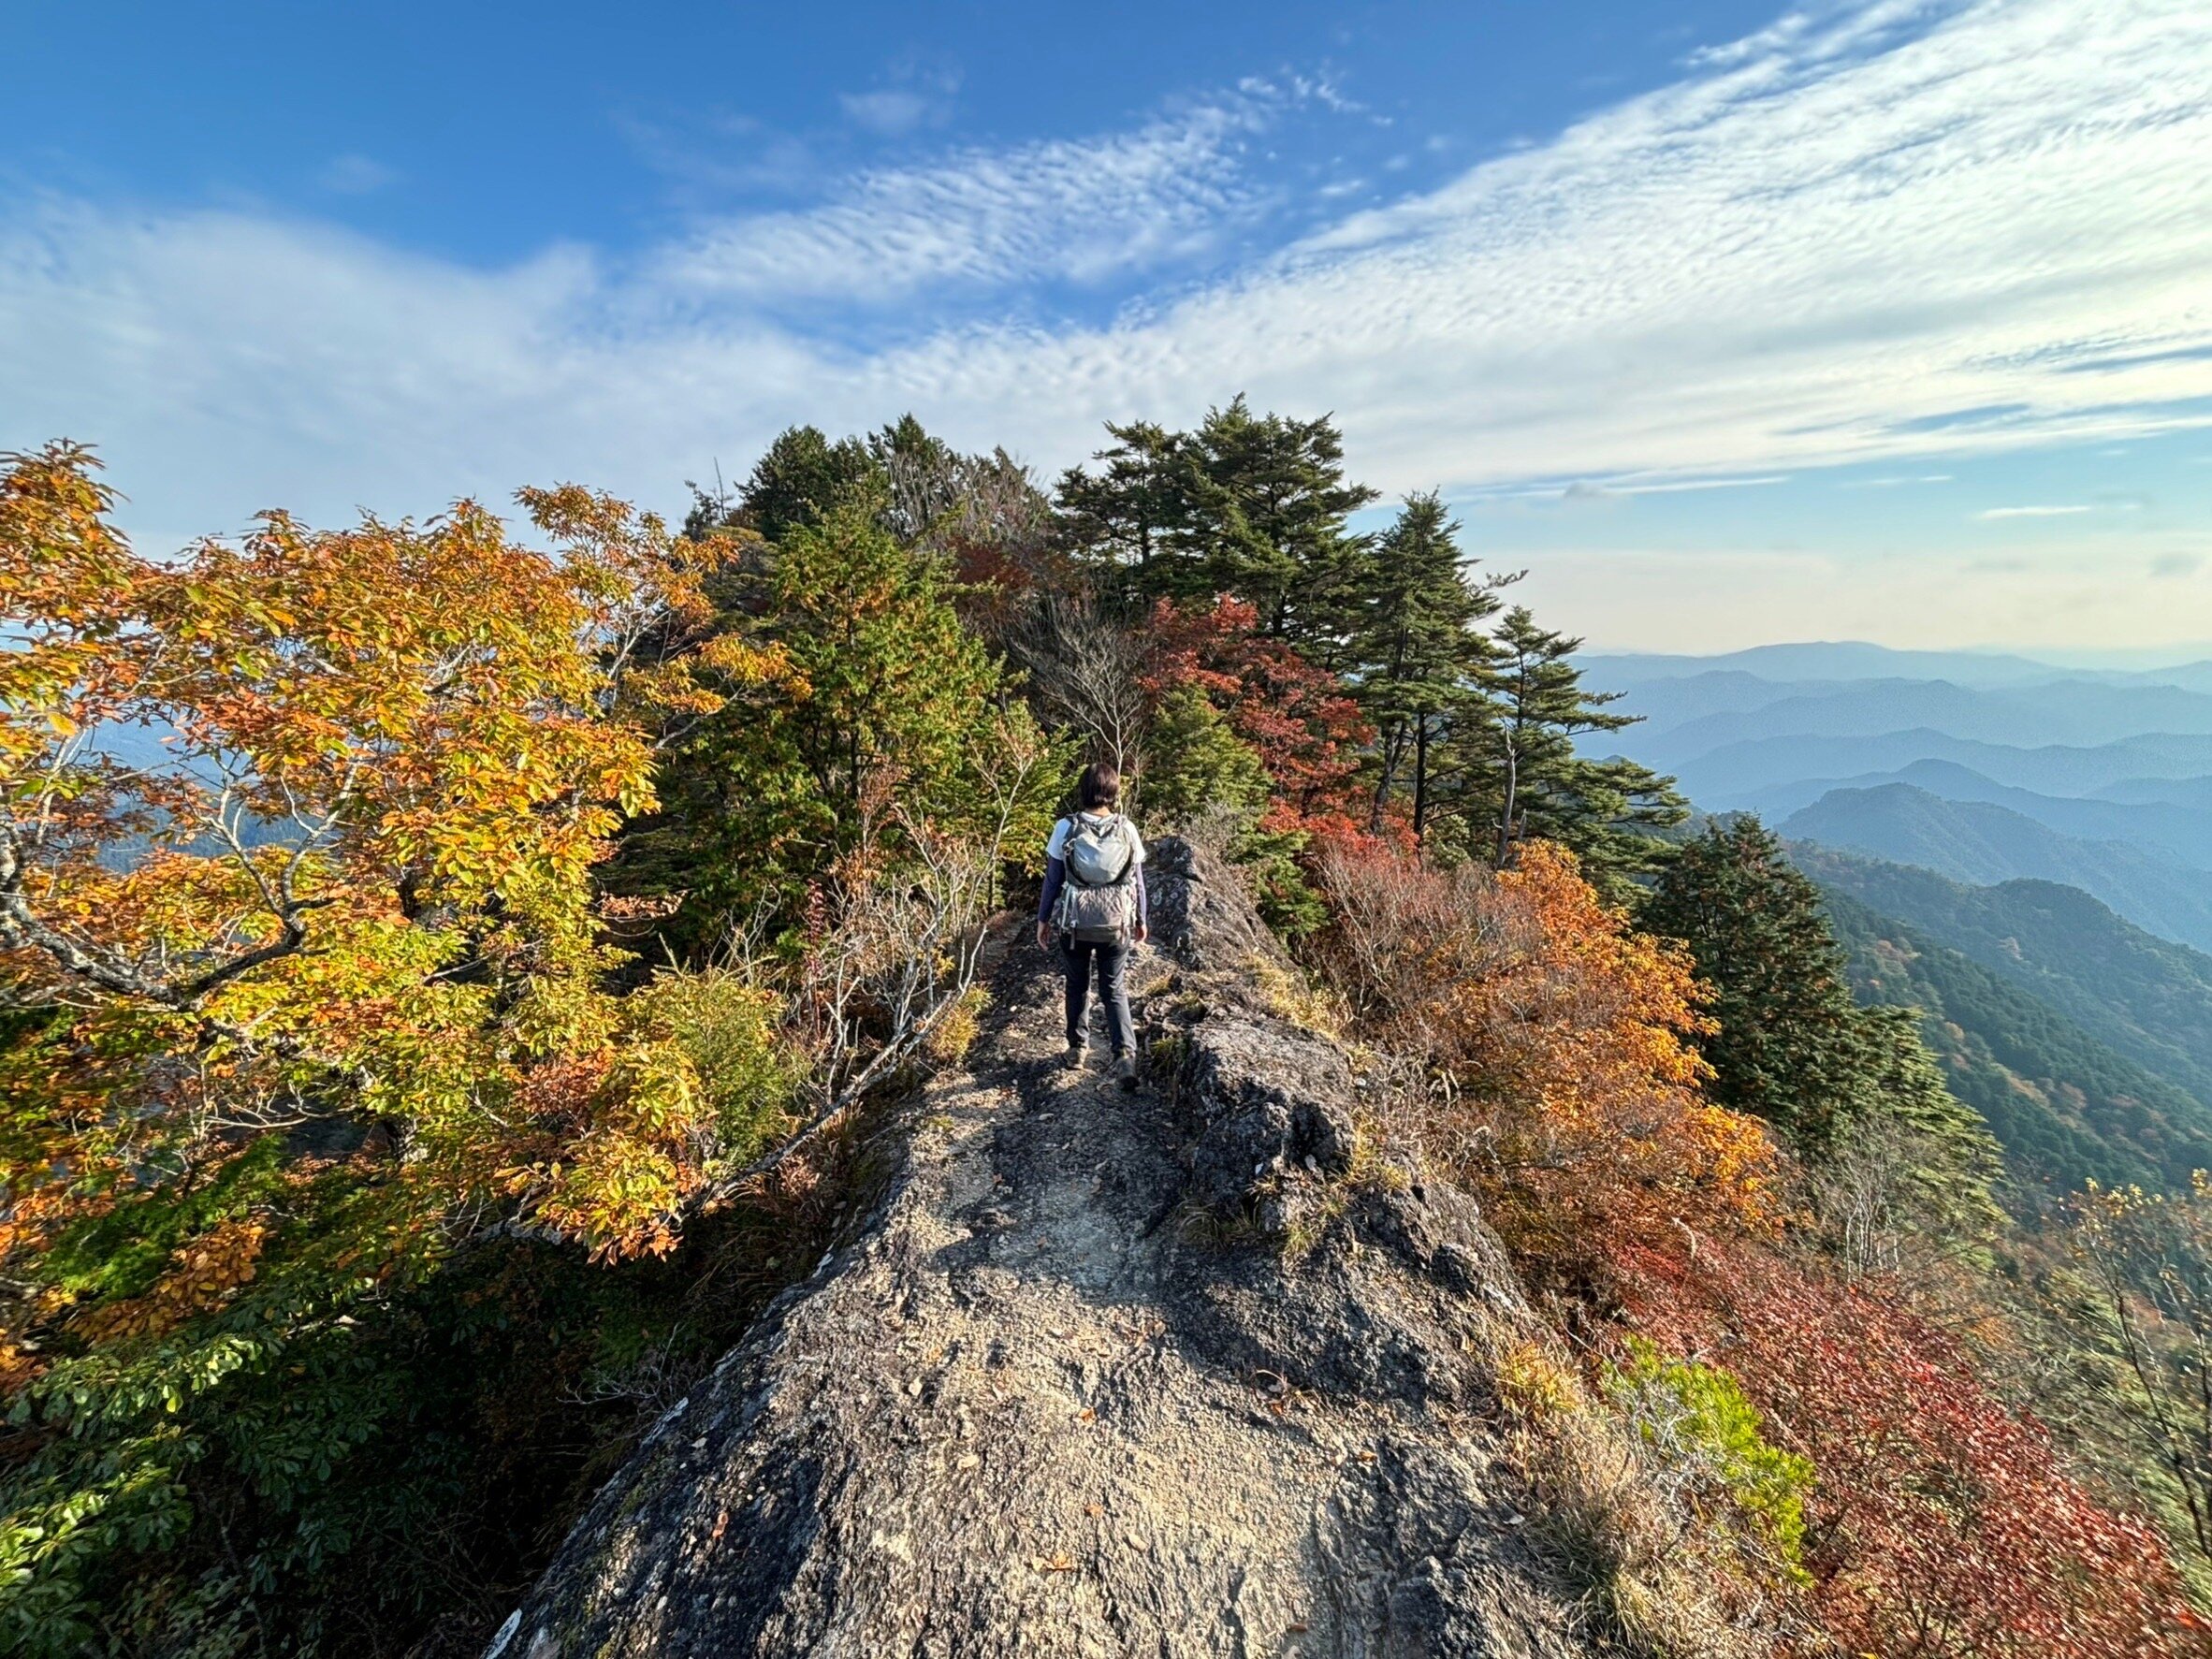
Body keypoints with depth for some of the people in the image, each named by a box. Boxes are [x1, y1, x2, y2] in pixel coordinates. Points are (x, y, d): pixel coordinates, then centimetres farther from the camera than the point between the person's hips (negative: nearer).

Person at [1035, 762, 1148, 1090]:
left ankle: (1076, 1049, 29)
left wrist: (1043, 918, 7)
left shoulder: (1066, 827, -9)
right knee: (1114, 989, 12)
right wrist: (1142, 920, 14)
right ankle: (1126, 1053, -4)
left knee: (1078, 986, 19)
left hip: (1075, 923, -1)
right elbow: (1137, 880, 2)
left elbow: (1052, 878, -4)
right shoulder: (1127, 829, -5)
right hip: (1117, 923, 1)